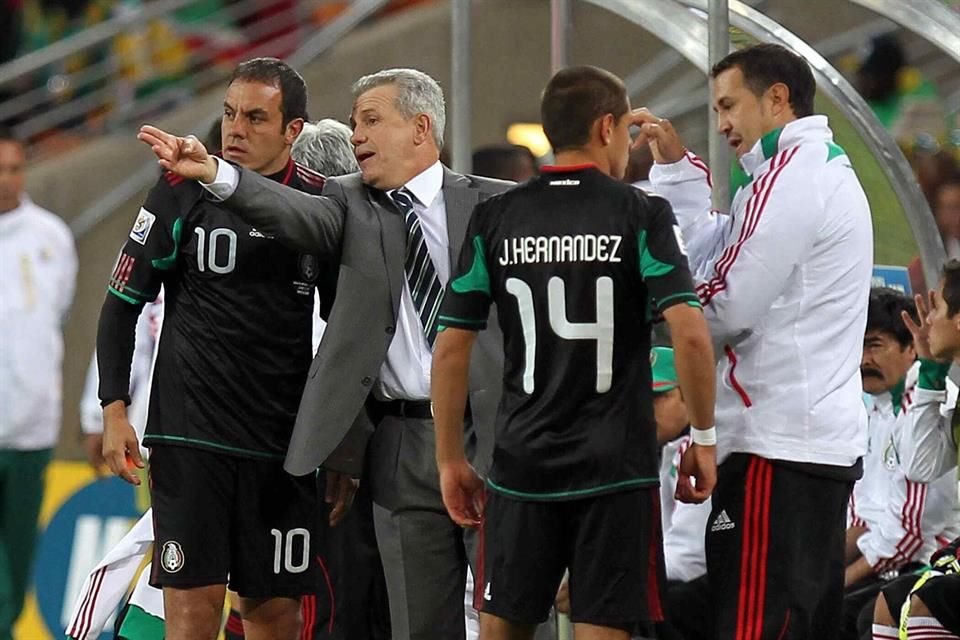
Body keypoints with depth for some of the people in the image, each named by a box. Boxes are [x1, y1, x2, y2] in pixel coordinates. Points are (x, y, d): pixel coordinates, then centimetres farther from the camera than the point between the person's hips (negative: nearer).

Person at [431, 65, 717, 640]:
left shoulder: (494, 220, 4)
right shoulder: (641, 215, -4)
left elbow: (451, 349, 3)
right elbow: (690, 334, -14)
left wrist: (451, 460, 11)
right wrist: (704, 438, -3)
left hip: (523, 462, 2)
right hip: (616, 464, -2)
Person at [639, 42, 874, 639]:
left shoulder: (791, 176, -11)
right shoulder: (828, 170, 20)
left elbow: (726, 306, -13)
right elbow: (713, 252, 17)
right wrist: (678, 165, 16)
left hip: (777, 445, -11)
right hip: (828, 442, 11)